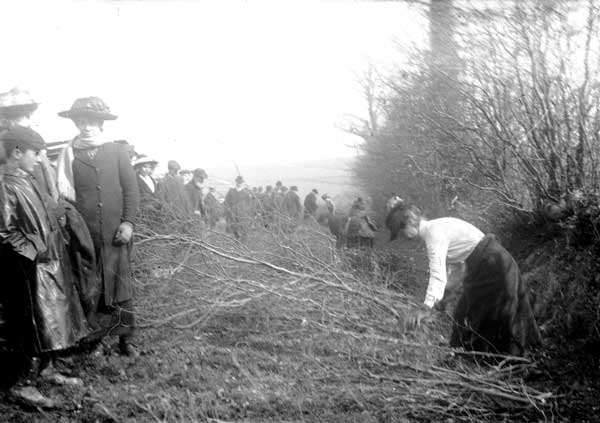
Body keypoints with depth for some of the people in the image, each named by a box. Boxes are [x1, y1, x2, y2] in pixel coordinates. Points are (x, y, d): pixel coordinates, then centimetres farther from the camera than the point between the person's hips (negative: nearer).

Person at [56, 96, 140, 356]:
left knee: (121, 286, 4)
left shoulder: (117, 152, 4)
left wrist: (128, 222, -6)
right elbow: (65, 193, 5)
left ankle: (125, 339, 14)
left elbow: (131, 189, 3)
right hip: (85, 235, 0)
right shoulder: (69, 154, 5)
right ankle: (92, 338, 19)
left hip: (116, 233, 0)